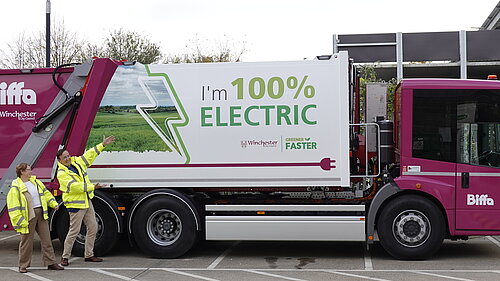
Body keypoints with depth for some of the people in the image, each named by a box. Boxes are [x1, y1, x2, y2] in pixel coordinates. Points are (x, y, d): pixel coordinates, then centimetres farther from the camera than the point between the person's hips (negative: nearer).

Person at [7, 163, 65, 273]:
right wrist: (20, 221, -16)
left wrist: (53, 203, 8)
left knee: (46, 239, 7)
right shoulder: (16, 188, -10)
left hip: (41, 214, 6)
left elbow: (46, 193, 20)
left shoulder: (36, 182, 11)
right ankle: (23, 265, 15)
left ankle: (50, 263, 14)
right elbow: (13, 207, -13)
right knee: (26, 242, 1)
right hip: (28, 217, -6)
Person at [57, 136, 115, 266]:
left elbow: (89, 155, 20)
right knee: (74, 231, -5)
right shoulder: (62, 173, -15)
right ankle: (65, 257, 8)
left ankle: (89, 255, 20)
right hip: (75, 204, -8)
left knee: (93, 228, 10)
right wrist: (92, 187, -25)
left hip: (87, 202, 8)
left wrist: (102, 145, 20)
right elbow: (74, 186, -24)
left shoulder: (76, 162, 8)